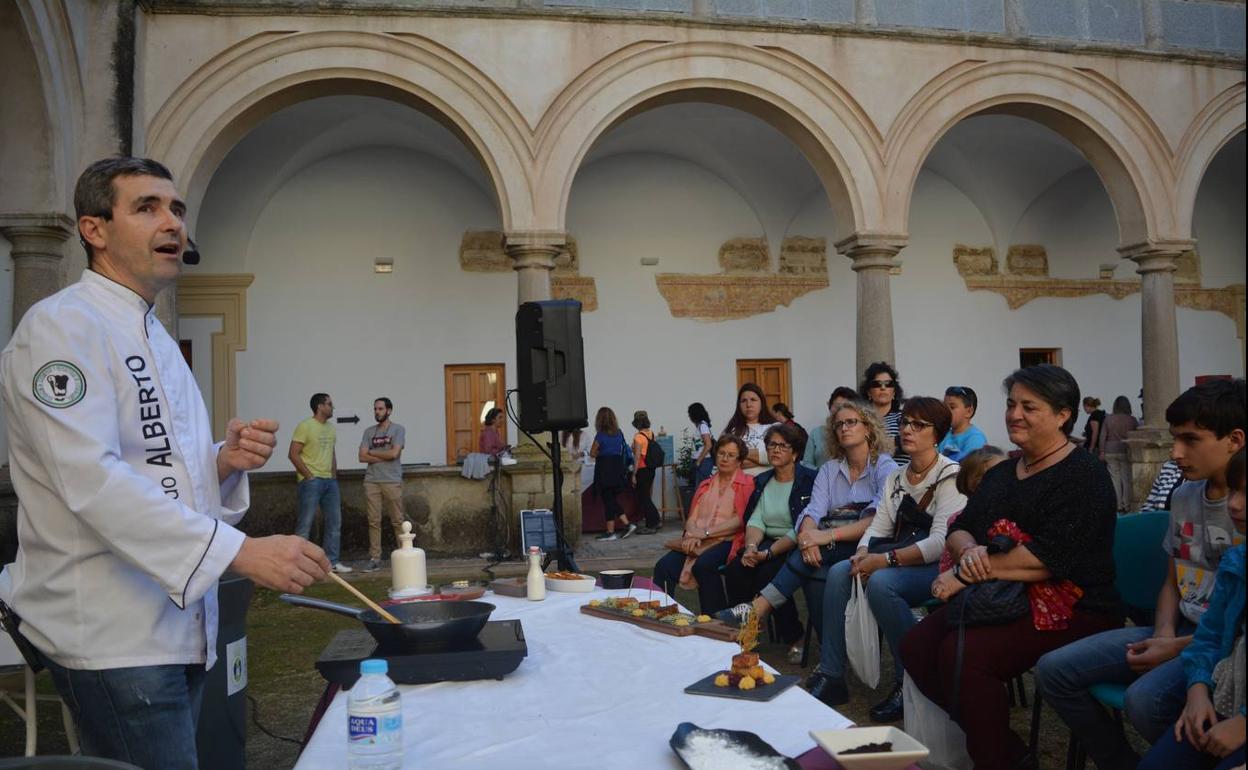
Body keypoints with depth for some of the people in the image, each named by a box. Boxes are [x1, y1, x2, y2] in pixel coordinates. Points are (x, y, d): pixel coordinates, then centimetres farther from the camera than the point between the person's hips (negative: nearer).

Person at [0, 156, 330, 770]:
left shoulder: (156, 338, 16)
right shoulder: (60, 326, -12)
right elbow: (92, 479, -25)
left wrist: (226, 461, -3)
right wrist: (240, 552, -32)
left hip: (178, 625, 9)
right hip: (110, 634, -9)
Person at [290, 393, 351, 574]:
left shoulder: (331, 428, 14)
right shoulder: (305, 426, -9)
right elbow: (293, 454, -12)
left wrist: (334, 476, 12)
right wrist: (308, 476, -13)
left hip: (330, 481, 8)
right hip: (311, 481, -8)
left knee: (335, 522, 9)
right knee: (305, 523, -5)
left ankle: (332, 562, 17)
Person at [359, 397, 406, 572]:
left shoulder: (398, 429, 1)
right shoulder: (369, 431, 12)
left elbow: (394, 453, -12)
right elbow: (362, 457, 3)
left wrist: (372, 453, 0)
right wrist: (384, 456, -6)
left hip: (392, 481, -4)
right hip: (371, 481, 4)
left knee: (398, 521, -1)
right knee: (374, 521, 4)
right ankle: (375, 558, 7)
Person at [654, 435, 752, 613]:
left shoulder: (746, 484, 6)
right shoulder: (706, 485, 25)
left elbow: (740, 520, -6)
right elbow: (691, 518, 17)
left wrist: (705, 533, -12)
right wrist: (692, 535, -7)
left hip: (726, 541, -5)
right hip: (696, 543, 5)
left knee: (703, 565, -36)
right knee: (663, 566, -23)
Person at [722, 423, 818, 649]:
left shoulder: (809, 480, -6)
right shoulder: (762, 481, 15)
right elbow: (756, 520, 5)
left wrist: (768, 553, -23)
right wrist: (751, 547, -17)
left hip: (794, 546, -5)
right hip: (766, 543, 5)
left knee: (768, 573, -30)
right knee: (735, 569, -22)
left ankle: (792, 637, -9)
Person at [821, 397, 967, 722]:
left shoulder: (950, 476, -9)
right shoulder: (896, 478, 14)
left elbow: (941, 541, -20)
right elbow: (879, 527, 10)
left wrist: (887, 559, -23)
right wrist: (862, 554, -11)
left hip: (938, 566, -7)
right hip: (900, 563, 7)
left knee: (880, 582, -33)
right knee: (838, 572, -16)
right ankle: (831, 676, -12)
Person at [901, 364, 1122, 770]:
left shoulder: (1083, 474, -9)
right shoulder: (1002, 472, 15)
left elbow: (1049, 556, -21)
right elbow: (958, 530, 11)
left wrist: (965, 573, -19)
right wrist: (969, 549, -14)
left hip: (1073, 610, -8)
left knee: (961, 655, -28)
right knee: (916, 646, -11)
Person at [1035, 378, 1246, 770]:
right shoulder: (1184, 495, 10)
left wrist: (1178, 648, -17)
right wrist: (1163, 634, -2)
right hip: (1179, 631, 7)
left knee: (1144, 700, -34)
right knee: (1054, 670, -7)